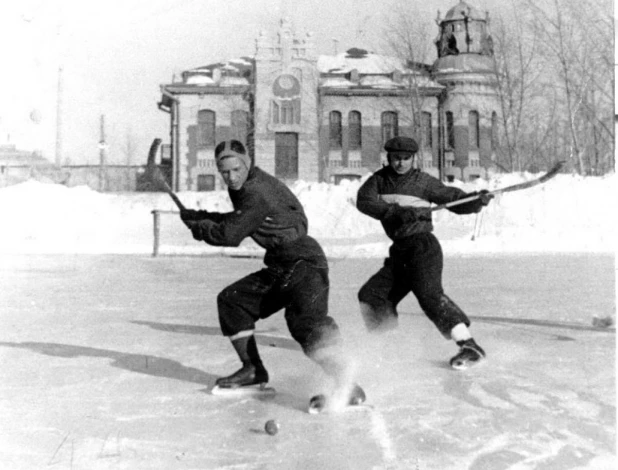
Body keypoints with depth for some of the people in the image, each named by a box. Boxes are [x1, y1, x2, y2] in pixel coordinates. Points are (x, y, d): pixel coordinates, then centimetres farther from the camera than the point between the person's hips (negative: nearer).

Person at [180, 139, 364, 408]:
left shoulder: (257, 192, -18)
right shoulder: (245, 188, 12)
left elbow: (231, 235, -17)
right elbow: (238, 221, 30)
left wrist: (200, 229, 2)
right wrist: (201, 217, 22)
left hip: (304, 265, -10)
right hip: (280, 268, 10)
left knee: (306, 323, -27)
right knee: (232, 300, 11)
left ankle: (346, 384, -28)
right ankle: (253, 370, 17)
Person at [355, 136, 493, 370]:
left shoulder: (423, 181, -1)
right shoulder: (379, 179, 9)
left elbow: (455, 199, 0)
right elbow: (363, 200, -9)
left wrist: (478, 200, -20)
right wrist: (395, 211, -22)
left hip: (423, 245, -5)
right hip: (399, 251, 6)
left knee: (428, 293, -24)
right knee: (370, 296, 4)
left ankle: (468, 344, -26)